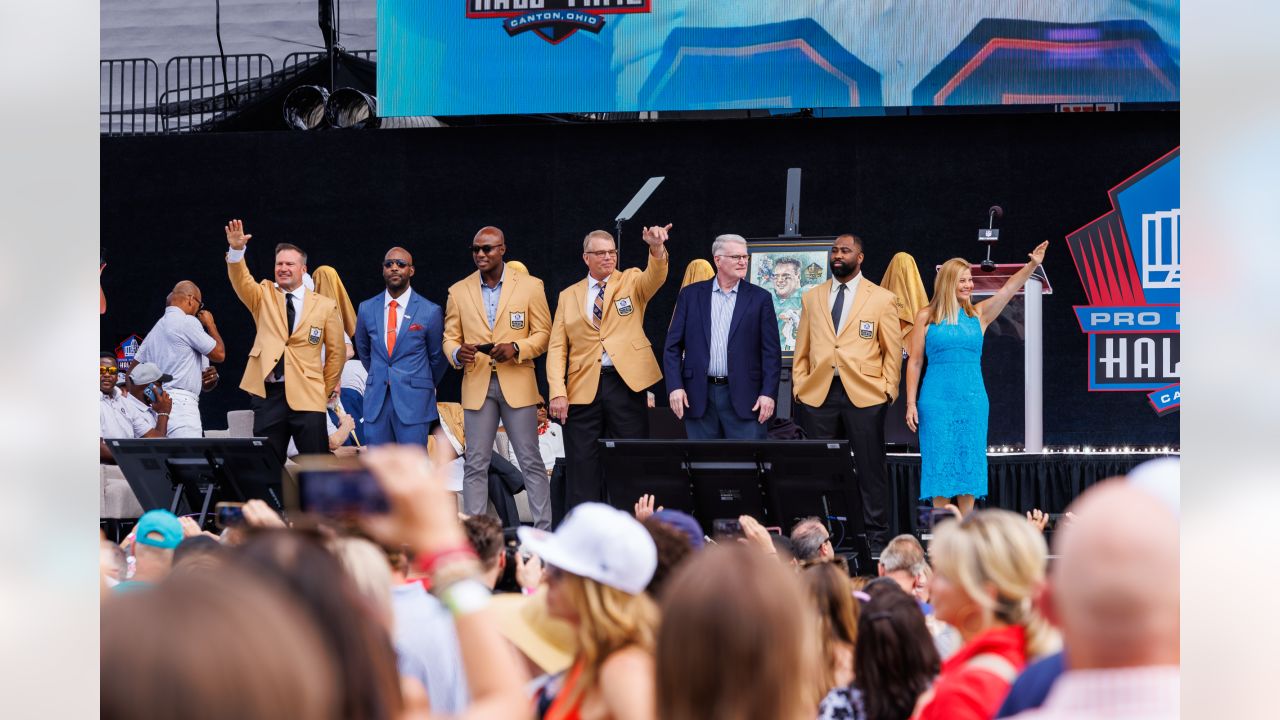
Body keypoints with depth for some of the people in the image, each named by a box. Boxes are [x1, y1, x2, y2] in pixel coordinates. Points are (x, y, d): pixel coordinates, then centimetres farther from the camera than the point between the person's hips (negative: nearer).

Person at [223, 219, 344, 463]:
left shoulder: (325, 306, 6)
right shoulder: (264, 296, 10)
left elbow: (336, 351, 12)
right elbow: (241, 281, -9)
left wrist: (328, 388, 9)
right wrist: (236, 250, -27)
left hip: (307, 397, -1)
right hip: (268, 394, 2)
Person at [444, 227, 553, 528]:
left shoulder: (529, 286, 3)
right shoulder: (459, 291, 10)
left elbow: (543, 333, 3)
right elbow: (450, 337, 10)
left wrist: (516, 349, -16)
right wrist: (457, 353, -13)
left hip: (517, 382, -2)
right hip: (476, 385, 2)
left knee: (531, 461, 0)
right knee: (475, 464, 2)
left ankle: (544, 530, 3)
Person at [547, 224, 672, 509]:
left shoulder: (632, 282, 10)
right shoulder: (568, 296, 14)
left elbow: (656, 276, -13)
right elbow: (557, 348, 9)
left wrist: (657, 248, -34)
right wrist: (557, 392, -4)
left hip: (626, 383, -1)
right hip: (584, 389, 1)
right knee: (582, 468, 0)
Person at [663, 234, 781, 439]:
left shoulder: (759, 298, 5)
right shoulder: (691, 295, 8)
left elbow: (771, 351, 2)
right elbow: (673, 346, 7)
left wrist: (768, 393, -7)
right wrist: (675, 386, -4)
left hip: (743, 397, -1)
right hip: (699, 395, 1)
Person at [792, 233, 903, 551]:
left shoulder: (882, 299, 6)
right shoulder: (812, 297, 14)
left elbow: (893, 350, 6)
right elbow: (802, 349, 15)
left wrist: (888, 389, -2)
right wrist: (799, 385, 5)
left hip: (864, 394, -3)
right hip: (818, 394, 3)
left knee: (870, 469, -1)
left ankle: (876, 539, 4)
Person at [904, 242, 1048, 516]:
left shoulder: (979, 314, 8)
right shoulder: (926, 317, 2)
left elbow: (1008, 289, -6)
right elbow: (915, 362, 4)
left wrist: (1032, 265, -21)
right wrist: (911, 403, -1)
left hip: (972, 400, 2)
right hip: (937, 399, -2)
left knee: (969, 465, 3)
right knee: (940, 464, -1)